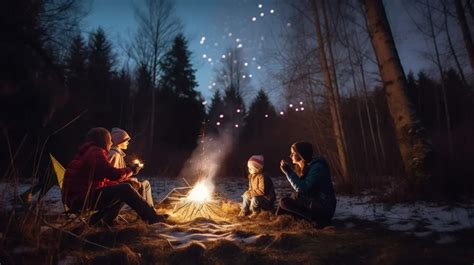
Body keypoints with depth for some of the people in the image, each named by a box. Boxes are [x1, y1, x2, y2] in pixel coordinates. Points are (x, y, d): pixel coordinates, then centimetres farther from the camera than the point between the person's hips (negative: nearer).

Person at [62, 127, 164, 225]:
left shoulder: (89, 152, 18)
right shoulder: (96, 152, -14)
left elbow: (103, 179, 15)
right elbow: (114, 174, -23)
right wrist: (131, 170, -5)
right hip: (80, 199, -10)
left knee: (123, 191, 12)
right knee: (125, 189, -16)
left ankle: (97, 219, 8)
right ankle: (151, 217, -8)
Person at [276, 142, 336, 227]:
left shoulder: (317, 167, -17)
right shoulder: (303, 167, 9)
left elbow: (302, 189, -26)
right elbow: (298, 192, 10)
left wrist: (288, 171, -20)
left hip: (324, 208, -9)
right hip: (314, 203, 9)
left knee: (284, 202, -14)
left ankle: (318, 220, -12)